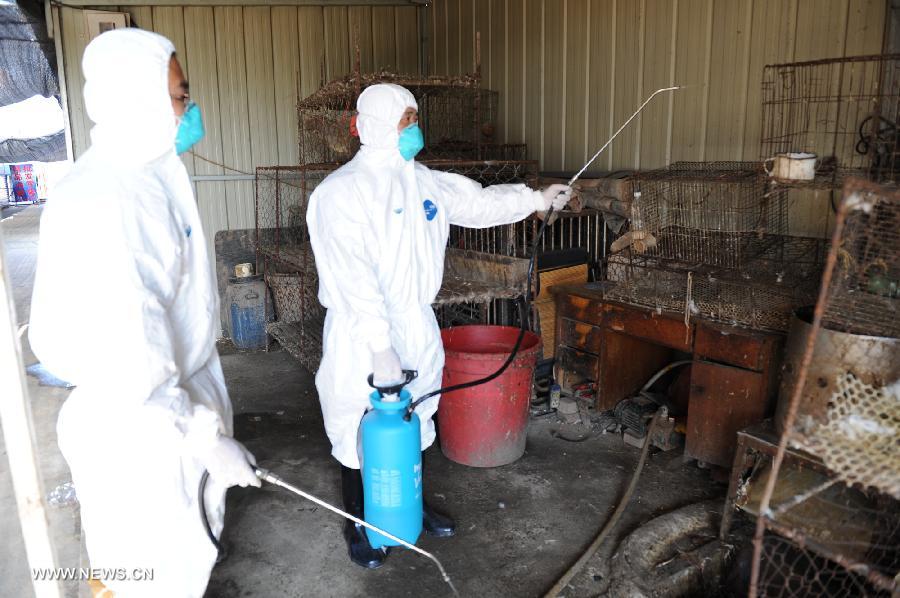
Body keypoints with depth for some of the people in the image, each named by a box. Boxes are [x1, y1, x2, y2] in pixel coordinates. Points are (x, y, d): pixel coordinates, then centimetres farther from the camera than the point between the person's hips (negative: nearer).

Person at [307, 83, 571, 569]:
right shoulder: (341, 191, -18)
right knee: (359, 433, 8)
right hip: (361, 336, -6)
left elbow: (477, 202, 16)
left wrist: (536, 199, 11)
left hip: (416, 327, 7)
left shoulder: (424, 182, 4)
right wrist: (380, 345, -29)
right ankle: (356, 525, 30)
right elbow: (352, 277, -25)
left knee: (413, 420, 21)